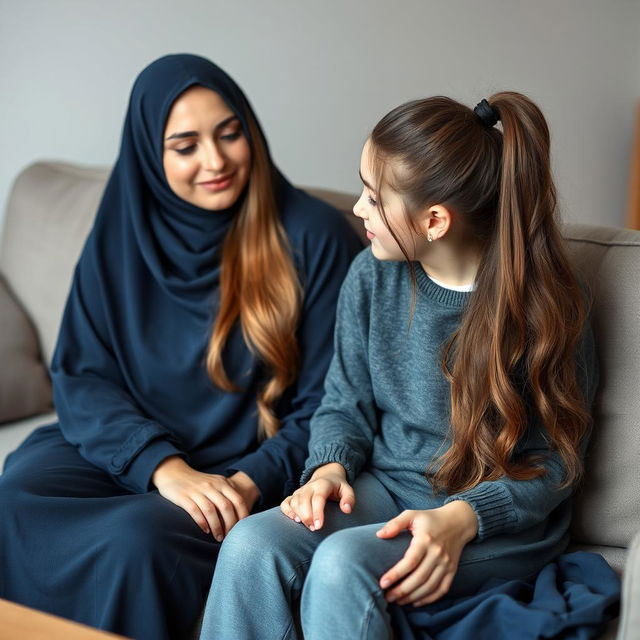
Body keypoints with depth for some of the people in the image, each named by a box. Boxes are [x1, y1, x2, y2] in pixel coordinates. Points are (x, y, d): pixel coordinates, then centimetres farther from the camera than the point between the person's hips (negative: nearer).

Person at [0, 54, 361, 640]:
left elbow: (329, 408, -5)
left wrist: (254, 482, -20)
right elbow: (81, 376, -1)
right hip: (128, 454, 4)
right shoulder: (121, 233, 4)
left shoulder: (315, 238, -7)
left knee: (140, 537, -31)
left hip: (248, 469, -3)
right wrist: (165, 467, -18)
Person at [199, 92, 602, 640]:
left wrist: (462, 518, -25)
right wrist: (330, 468, -12)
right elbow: (346, 402, 9)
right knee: (251, 546, -25)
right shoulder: (372, 276, -1)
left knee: (342, 563, -32)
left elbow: (554, 460, -9)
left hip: (503, 518, -4)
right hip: (386, 488, 4)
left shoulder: (547, 304, -13)